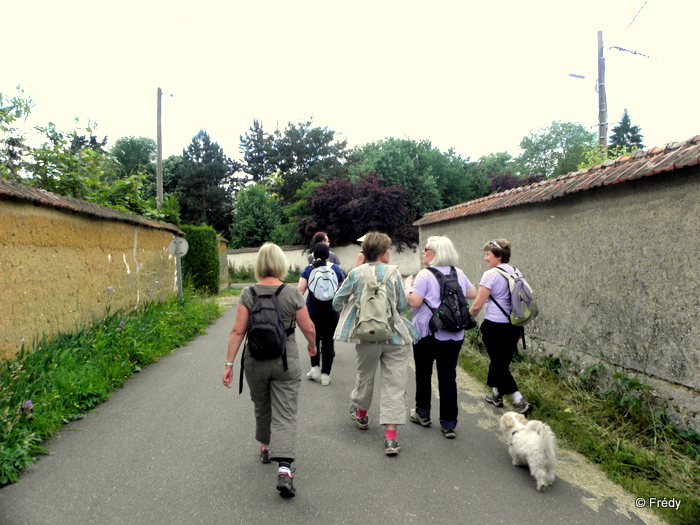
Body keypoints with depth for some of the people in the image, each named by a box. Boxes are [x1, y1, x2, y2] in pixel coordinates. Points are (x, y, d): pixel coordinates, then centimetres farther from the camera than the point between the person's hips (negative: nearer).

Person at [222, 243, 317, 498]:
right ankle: (284, 469, -12)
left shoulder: (248, 294, -6)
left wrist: (229, 363, -3)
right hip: (286, 360, -2)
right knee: (285, 414, 1)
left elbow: (237, 331, -9)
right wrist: (312, 345, 16)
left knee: (262, 408, 24)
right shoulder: (293, 293, -9)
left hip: (255, 361, 2)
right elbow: (309, 328, -4)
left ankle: (265, 448, 45)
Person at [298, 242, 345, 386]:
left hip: (312, 311, 0)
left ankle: (315, 367, 13)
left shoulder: (308, 269, 0)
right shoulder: (335, 268, 2)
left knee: (314, 339, 19)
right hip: (332, 311, 0)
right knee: (328, 341, 5)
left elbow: (300, 289, -10)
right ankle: (325, 374, 6)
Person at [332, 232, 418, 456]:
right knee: (394, 383, 2)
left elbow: (337, 301, 4)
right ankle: (390, 437, -1)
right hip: (395, 336, -2)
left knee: (365, 376, 23)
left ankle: (360, 413, 47)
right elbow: (402, 305, 0)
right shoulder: (393, 273, -6)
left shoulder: (356, 273, -3)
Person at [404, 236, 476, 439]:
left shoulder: (425, 275, -13)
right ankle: (449, 423, 9)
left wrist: (408, 285, -3)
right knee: (448, 377, 7)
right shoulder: (459, 274, 6)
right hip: (454, 335, 5)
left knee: (423, 374, 14)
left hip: (427, 334, -4)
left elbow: (413, 302, -19)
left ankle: (422, 414, 29)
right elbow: (473, 294, 18)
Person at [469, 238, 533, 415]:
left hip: (495, 326, -7)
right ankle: (496, 394, 34)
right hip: (513, 326, 8)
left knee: (499, 365, 1)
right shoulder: (517, 274, 8)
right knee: (502, 360, 20)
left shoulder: (491, 275, -14)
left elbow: (477, 305, -15)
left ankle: (520, 402, -5)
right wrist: (519, 327, 22)